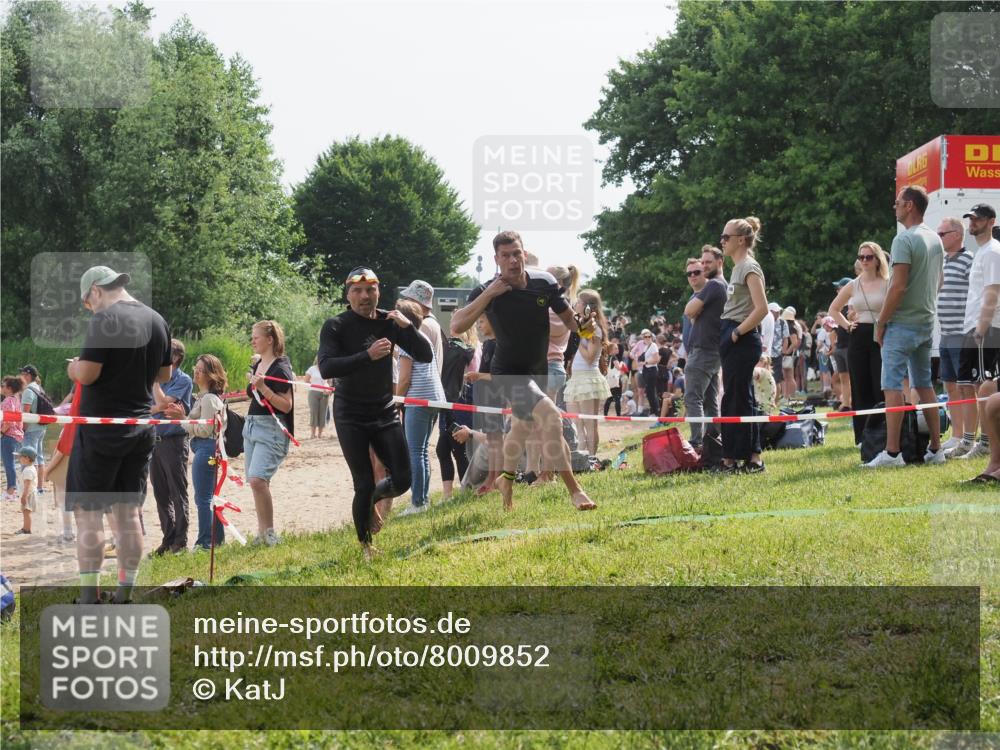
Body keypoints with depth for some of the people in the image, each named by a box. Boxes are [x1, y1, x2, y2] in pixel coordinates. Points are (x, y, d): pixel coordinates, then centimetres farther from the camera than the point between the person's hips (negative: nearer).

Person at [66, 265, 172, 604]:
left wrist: (74, 368, 1)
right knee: (128, 512, 10)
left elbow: (87, 374, -20)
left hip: (101, 429, -7)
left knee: (88, 512, -2)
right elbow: (164, 375, 17)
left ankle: (89, 597, -6)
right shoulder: (157, 321, 8)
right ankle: (125, 595, 12)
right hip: (142, 429, 7)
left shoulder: (105, 319, -15)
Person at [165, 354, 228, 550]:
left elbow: (205, 430, -19)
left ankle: (204, 542, -2)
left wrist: (183, 419, -14)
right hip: (205, 449, 11)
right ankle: (218, 539, 24)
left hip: (206, 449, -11)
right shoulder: (203, 397, 16)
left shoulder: (209, 399, -16)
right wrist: (182, 417, 5)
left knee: (203, 498, -6)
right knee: (208, 497, 17)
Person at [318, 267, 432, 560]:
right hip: (351, 416, -4)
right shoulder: (335, 326, -11)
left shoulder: (389, 322, 0)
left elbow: (426, 356, -3)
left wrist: (407, 327, -18)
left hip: (385, 412, 4)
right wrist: (367, 356, -36)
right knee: (364, 484, -7)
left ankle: (374, 499, 34)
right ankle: (365, 545, 14)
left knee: (402, 480, 0)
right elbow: (326, 368, -26)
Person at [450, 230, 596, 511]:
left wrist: (583, 327, -24)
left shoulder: (544, 283, -9)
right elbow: (456, 326, -30)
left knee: (522, 426, 27)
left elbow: (568, 317, -1)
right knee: (550, 415, -28)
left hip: (538, 370, 6)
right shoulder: (488, 291, -20)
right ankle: (574, 490, -27)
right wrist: (489, 294, -33)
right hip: (508, 372, -6)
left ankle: (506, 479, 54)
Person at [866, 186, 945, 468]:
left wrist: (881, 323, -13)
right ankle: (935, 448, 14)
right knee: (924, 384, 14)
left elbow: (898, 286, -20)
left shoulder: (904, 240, -16)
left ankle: (892, 452, -11)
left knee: (892, 386, -7)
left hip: (902, 324, -8)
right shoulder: (936, 240, 12)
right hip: (926, 322, 8)